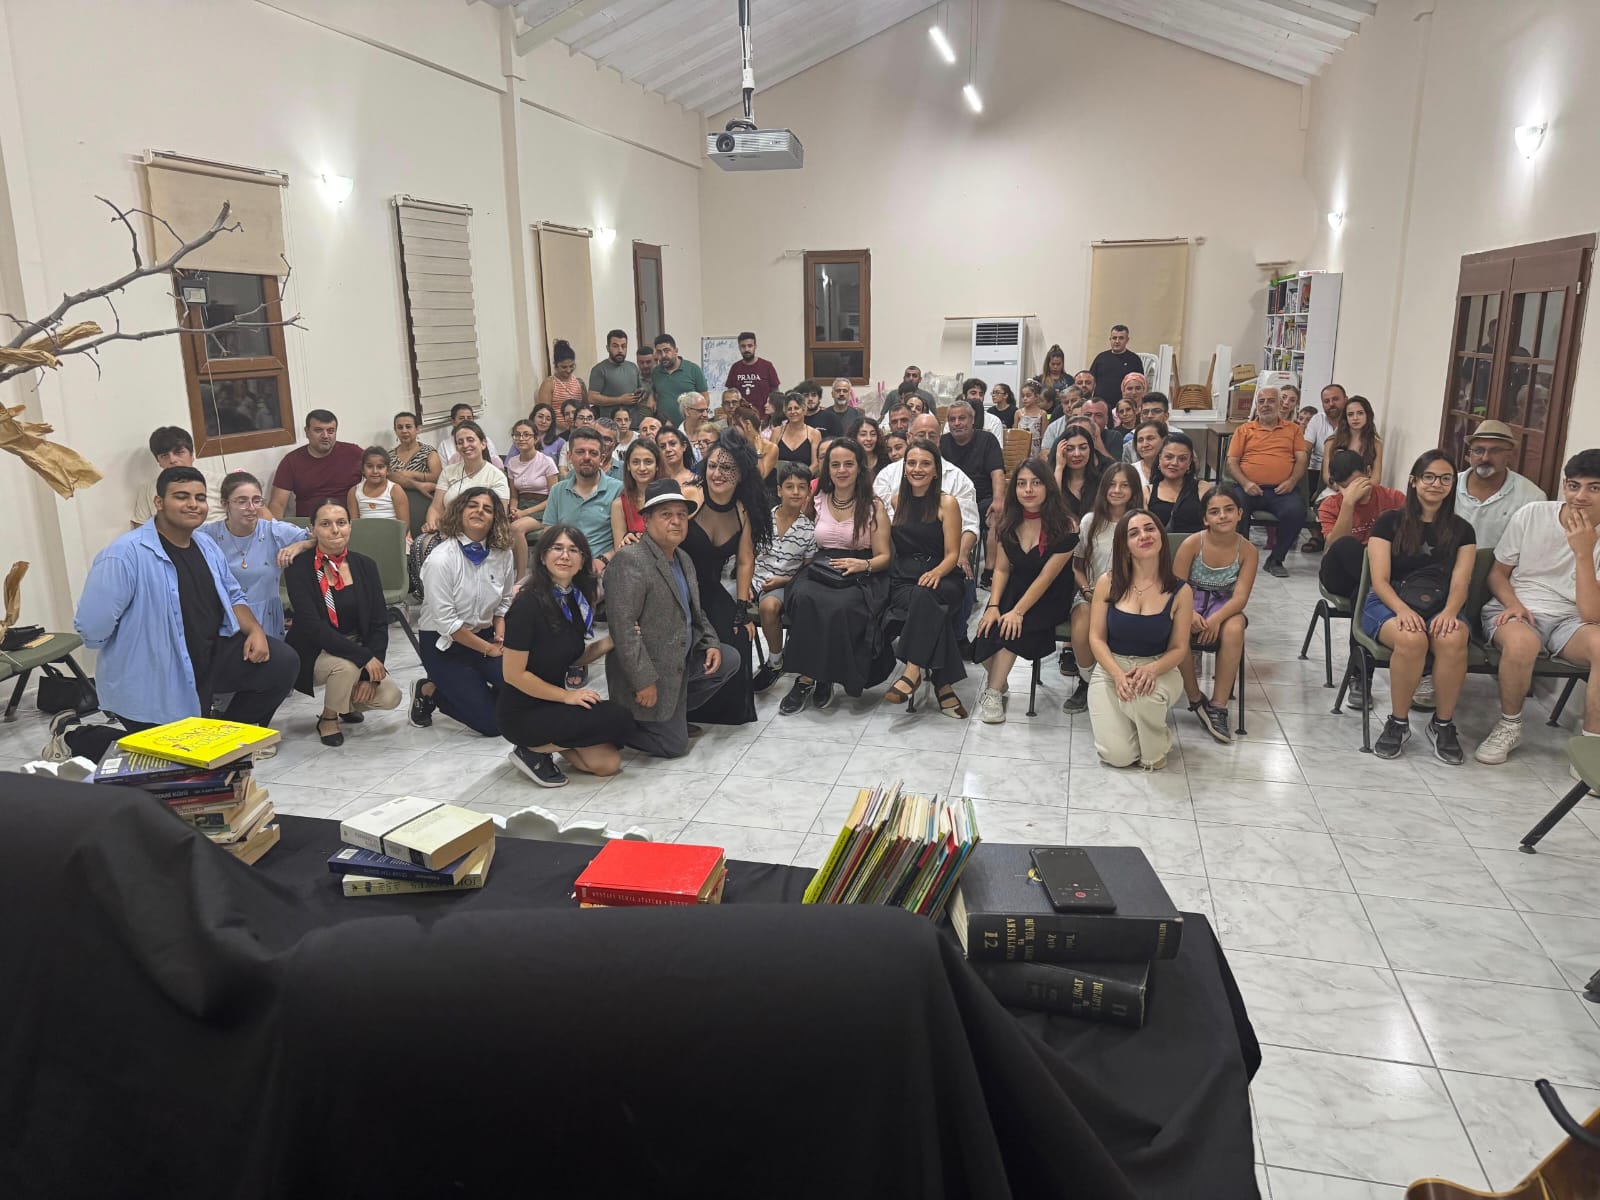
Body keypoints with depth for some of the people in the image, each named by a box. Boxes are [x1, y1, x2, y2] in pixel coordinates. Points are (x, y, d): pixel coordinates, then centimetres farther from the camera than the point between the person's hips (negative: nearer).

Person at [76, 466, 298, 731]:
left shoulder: (208, 547, 5)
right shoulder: (125, 555, -21)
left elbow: (233, 598, 15)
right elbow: (92, 627, -23)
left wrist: (255, 630, -4)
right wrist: (136, 656, -7)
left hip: (212, 654, 7)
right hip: (155, 683, -6)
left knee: (283, 662, -9)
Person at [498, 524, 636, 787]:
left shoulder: (575, 600, 3)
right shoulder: (528, 603, -21)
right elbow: (513, 673, -20)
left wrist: (608, 642, -5)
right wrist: (566, 695, -15)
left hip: (553, 704, 8)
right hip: (522, 714, -7)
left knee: (608, 763, -6)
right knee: (619, 719, -20)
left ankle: (546, 746, 11)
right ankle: (533, 749, -6)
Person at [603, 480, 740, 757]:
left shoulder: (684, 559, 9)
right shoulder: (629, 560, -21)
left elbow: (695, 611, 21)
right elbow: (623, 627, -25)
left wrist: (711, 644, 3)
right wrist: (644, 681, -25)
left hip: (681, 660, 9)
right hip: (649, 674, -9)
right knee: (674, 745, -4)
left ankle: (675, 713, 15)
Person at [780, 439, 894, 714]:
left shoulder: (874, 505, 7)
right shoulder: (817, 501, 16)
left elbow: (884, 556, 4)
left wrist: (863, 564, -16)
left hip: (861, 577, -2)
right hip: (820, 570, 3)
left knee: (839, 606, -36)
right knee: (803, 597, -34)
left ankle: (816, 678, -20)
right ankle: (807, 676, -26)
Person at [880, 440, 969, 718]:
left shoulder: (947, 503, 4)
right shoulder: (895, 501, 16)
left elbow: (952, 554, -2)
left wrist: (936, 572, -21)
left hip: (940, 577, -2)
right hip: (903, 578, 2)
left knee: (925, 596, -39)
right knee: (931, 610, -34)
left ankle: (913, 672, -38)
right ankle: (943, 684, -33)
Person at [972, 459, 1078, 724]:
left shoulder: (1065, 526, -14)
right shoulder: (1009, 522, 2)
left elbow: (1046, 577, -16)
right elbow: (1002, 569, 5)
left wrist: (1018, 611, -21)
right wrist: (994, 605, -9)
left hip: (1050, 599, -4)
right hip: (1014, 590, 4)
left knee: (1010, 629, -29)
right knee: (988, 627, -23)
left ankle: (993, 692, -13)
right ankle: (996, 680, 3)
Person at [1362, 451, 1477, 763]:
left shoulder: (1461, 530, 11)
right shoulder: (1389, 522, 3)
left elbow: (1460, 582, 1)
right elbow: (1379, 580, -5)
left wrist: (1449, 612, -22)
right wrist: (1403, 609, -24)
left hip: (1440, 608, 2)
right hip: (1389, 604, -2)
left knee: (1454, 640, -35)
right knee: (1412, 639, -38)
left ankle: (1443, 724, -16)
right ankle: (1398, 722, -17)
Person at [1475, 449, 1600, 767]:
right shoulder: (1531, 515, -4)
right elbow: (1498, 573, 8)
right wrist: (1513, 604, -13)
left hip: (1569, 620, 1)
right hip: (1518, 610, -1)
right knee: (1521, 641, -38)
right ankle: (1509, 726, -11)